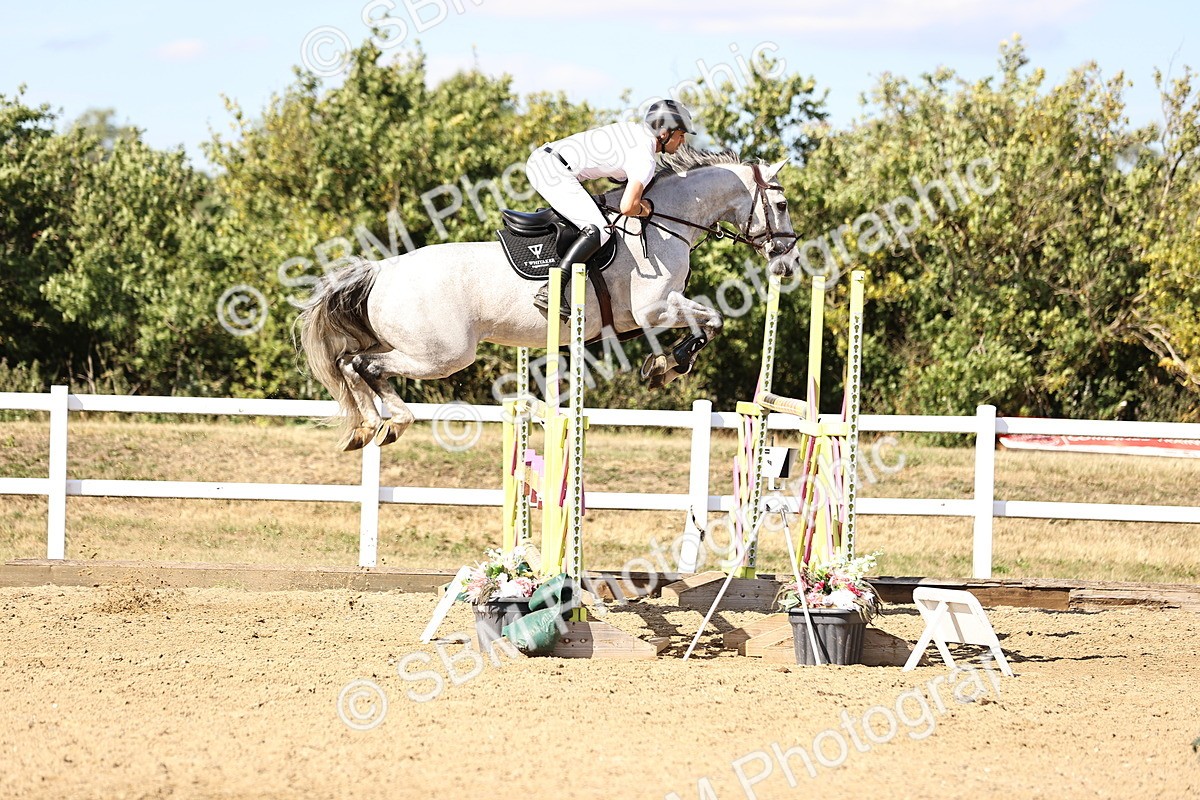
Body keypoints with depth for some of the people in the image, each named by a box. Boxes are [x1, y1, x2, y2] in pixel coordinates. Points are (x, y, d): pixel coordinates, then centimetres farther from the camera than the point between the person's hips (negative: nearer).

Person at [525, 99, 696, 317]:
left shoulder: (634, 129, 16)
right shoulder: (645, 160, -11)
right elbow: (627, 207, -20)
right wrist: (644, 209, 1)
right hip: (553, 170, -10)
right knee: (598, 231, -17)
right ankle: (550, 291, -25)